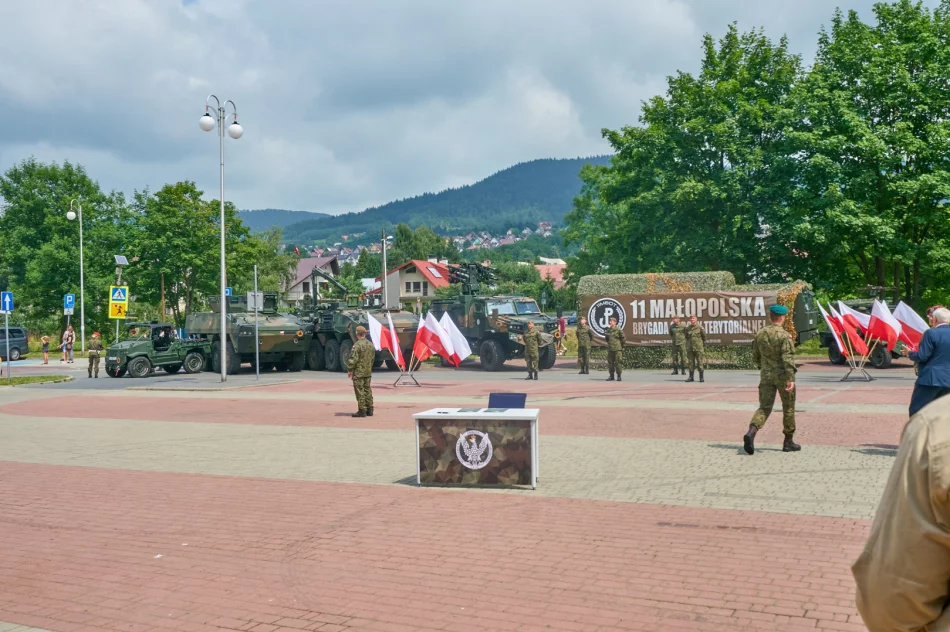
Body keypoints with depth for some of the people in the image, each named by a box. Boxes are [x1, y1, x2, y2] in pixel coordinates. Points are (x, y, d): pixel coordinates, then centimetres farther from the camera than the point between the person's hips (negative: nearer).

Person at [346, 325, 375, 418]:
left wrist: (349, 370, -8)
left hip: (358, 372, -7)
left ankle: (362, 411, -2)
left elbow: (353, 359, -18)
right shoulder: (370, 344, 8)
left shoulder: (357, 345, -16)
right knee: (368, 390, 13)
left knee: (360, 392, -3)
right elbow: (373, 358, 14)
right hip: (368, 372, 7)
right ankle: (369, 410, 17)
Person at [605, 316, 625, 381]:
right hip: (610, 349, 6)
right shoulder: (608, 330, 12)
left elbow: (623, 338, -3)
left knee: (618, 362, -5)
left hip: (618, 349, -6)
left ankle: (619, 376, 1)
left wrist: (621, 345, 1)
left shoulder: (619, 330, -7)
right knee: (610, 362, 7)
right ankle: (611, 376, 15)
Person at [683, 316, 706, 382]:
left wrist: (704, 348, 2)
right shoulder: (687, 328, 7)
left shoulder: (700, 328, -3)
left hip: (699, 348, -3)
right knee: (691, 363, 6)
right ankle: (691, 377, 11)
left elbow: (704, 338, 2)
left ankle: (701, 378, 4)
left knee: (700, 363, -2)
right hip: (690, 348, 4)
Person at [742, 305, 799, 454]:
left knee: (764, 408, 4)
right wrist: (791, 378, -22)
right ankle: (788, 442, 19)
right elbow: (788, 358, -20)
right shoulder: (784, 336, -13)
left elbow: (755, 355, 12)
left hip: (766, 376, 4)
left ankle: (751, 432, -22)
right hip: (782, 375, -4)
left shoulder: (760, 333, 4)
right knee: (788, 408, 12)